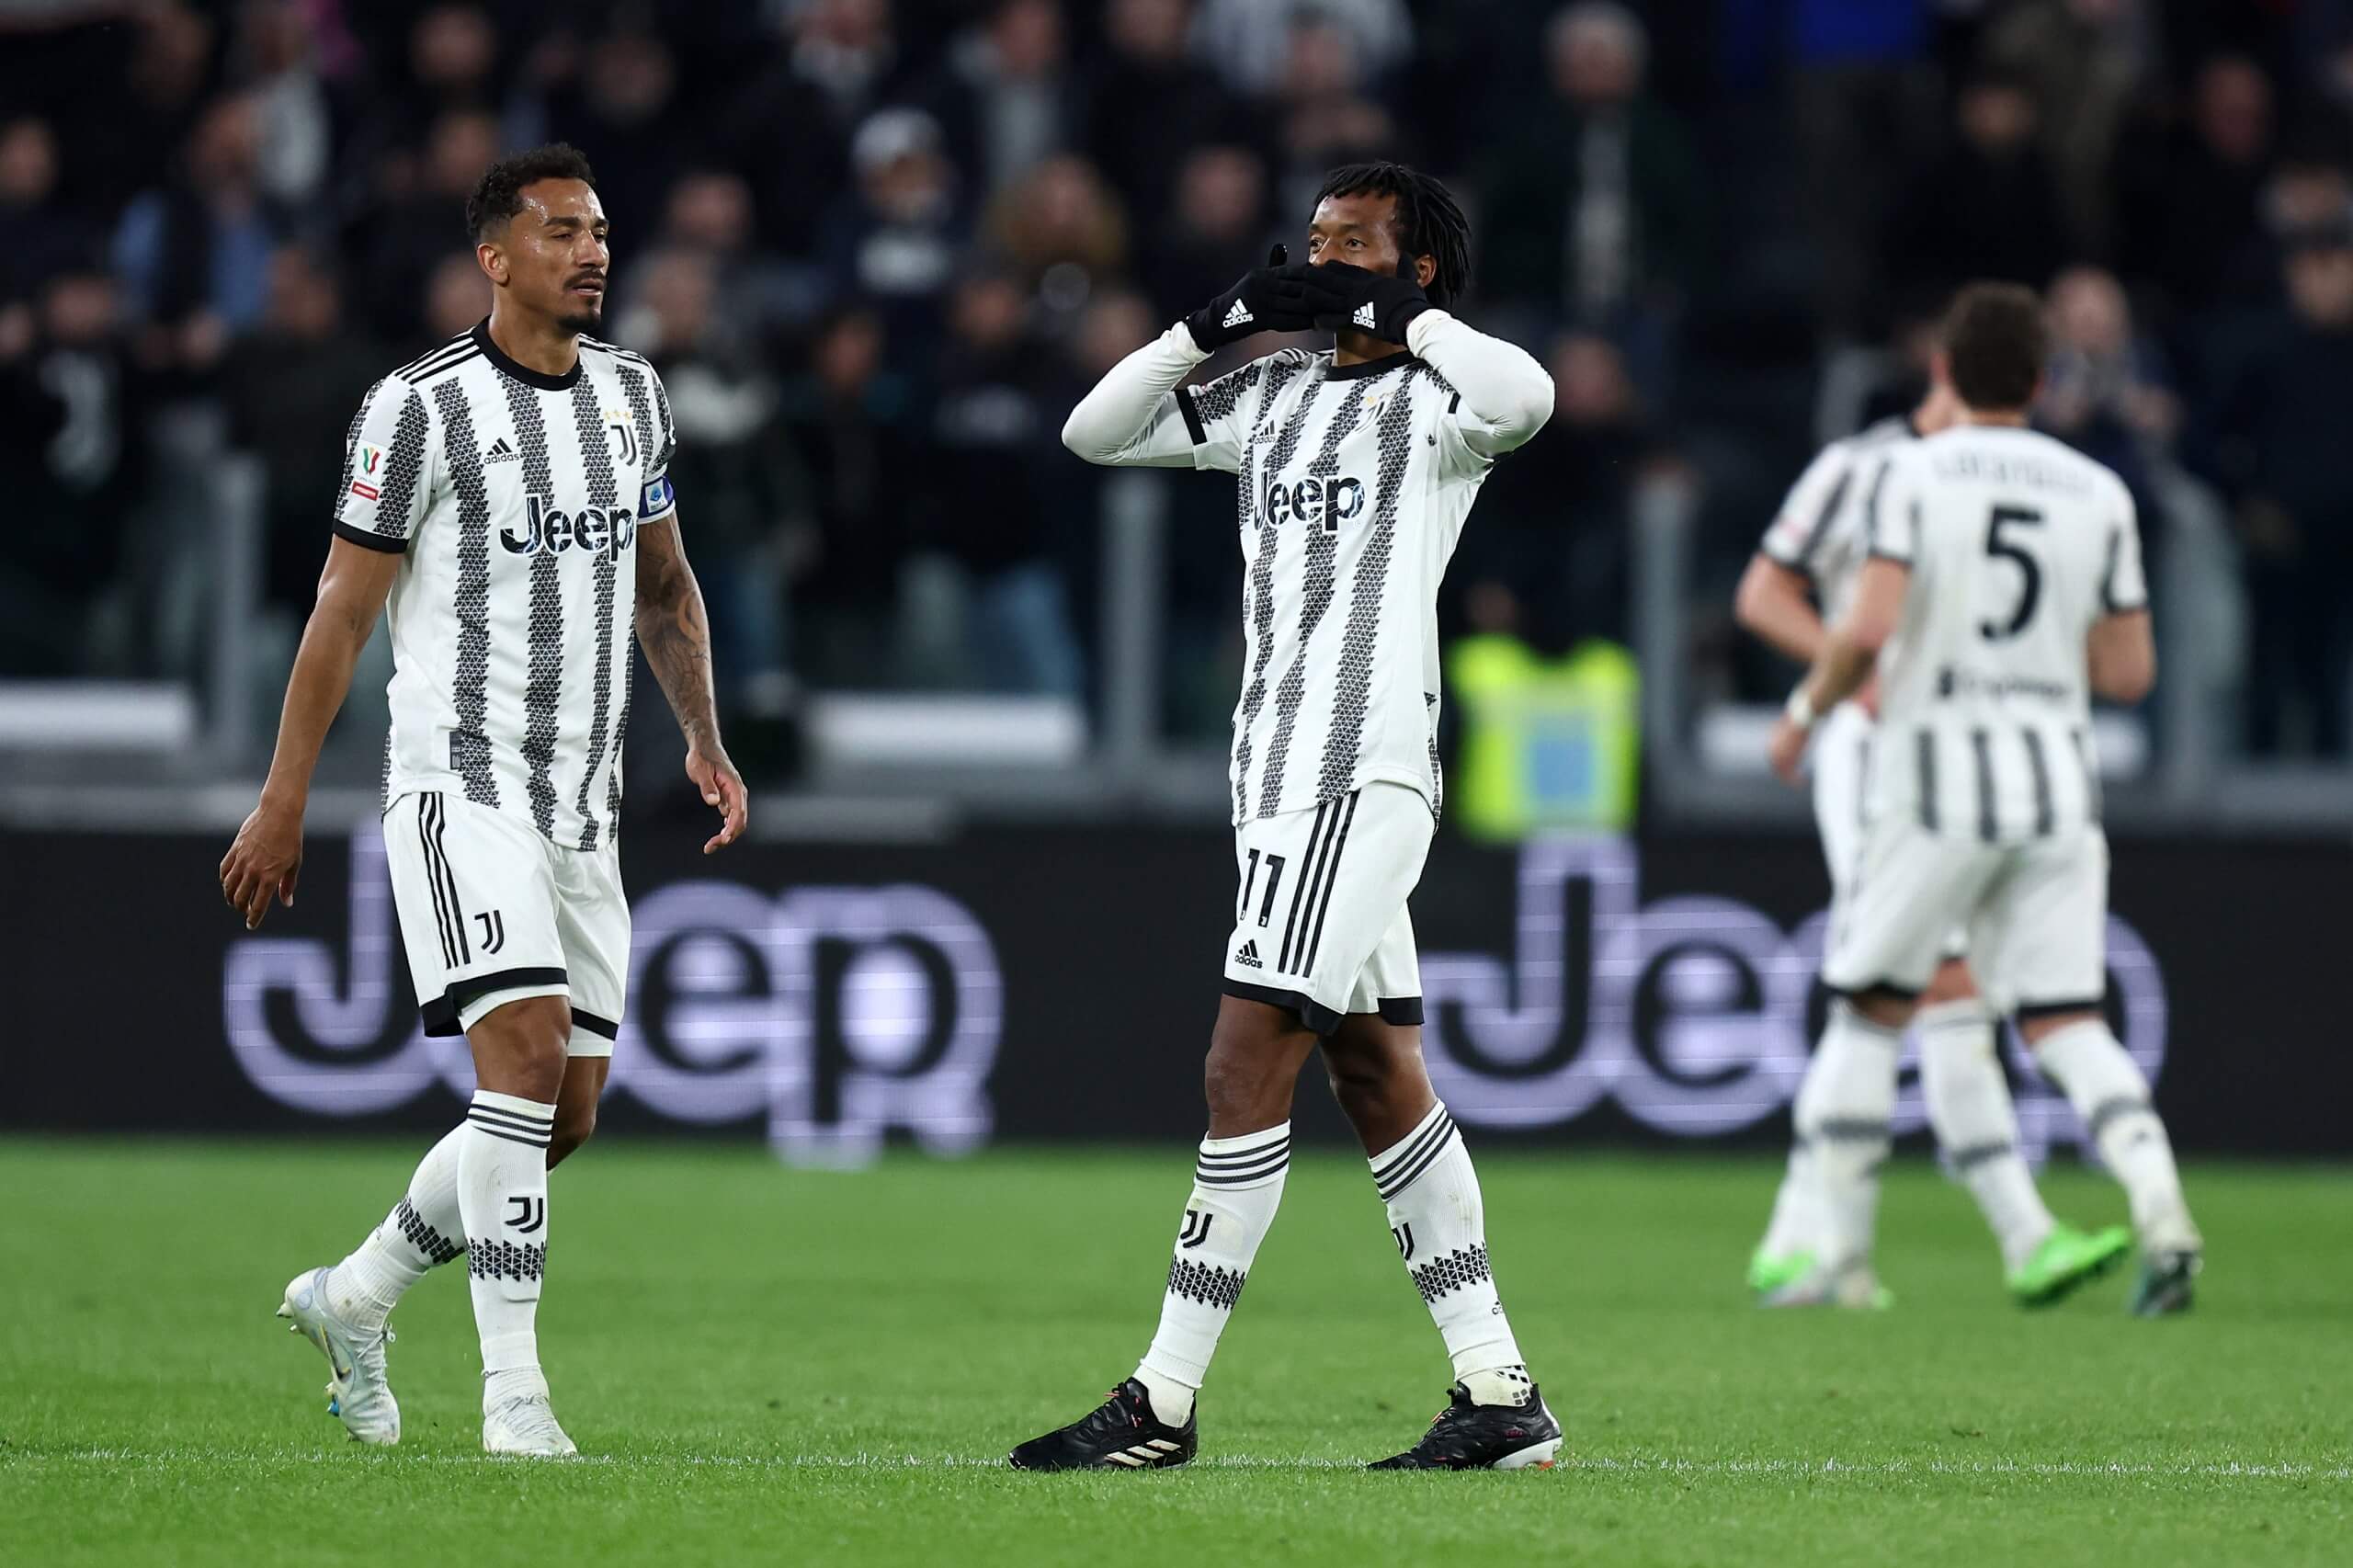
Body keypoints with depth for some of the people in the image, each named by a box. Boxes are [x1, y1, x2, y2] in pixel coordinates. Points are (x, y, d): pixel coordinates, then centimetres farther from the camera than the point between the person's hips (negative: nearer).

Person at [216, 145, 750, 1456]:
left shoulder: (634, 395, 10)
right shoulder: (425, 409, -9)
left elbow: (664, 584, 23)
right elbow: (344, 610, -6)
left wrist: (704, 738, 12)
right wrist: (283, 802, -6)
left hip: (584, 801, 7)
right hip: (462, 788, -7)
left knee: (566, 1118, 6)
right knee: (528, 1053, -21)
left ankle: (354, 1297, 26)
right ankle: (514, 1391, -18)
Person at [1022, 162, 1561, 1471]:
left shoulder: (1435, 396, -5)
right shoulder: (1278, 395, 18)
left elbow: (1526, 398, -28)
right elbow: (1097, 433, 16)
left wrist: (1395, 309, -14)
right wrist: (1223, 324, 3)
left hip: (1368, 767, -9)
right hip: (1281, 766, 9)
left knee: (1248, 1068, -11)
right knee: (1379, 1077, 8)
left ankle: (1165, 1403, -9)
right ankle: (1501, 1397, 11)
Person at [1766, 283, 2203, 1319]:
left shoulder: (1911, 476, -5)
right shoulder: (2098, 496, 6)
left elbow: (1867, 630, -16)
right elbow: (2128, 673, 5)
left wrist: (1806, 709, 1)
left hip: (1936, 780, -3)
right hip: (2058, 781, 3)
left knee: (1868, 1011, 11)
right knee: (2064, 1022, 4)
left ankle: (1841, 1251, 9)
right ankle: (2160, 1209, -19)